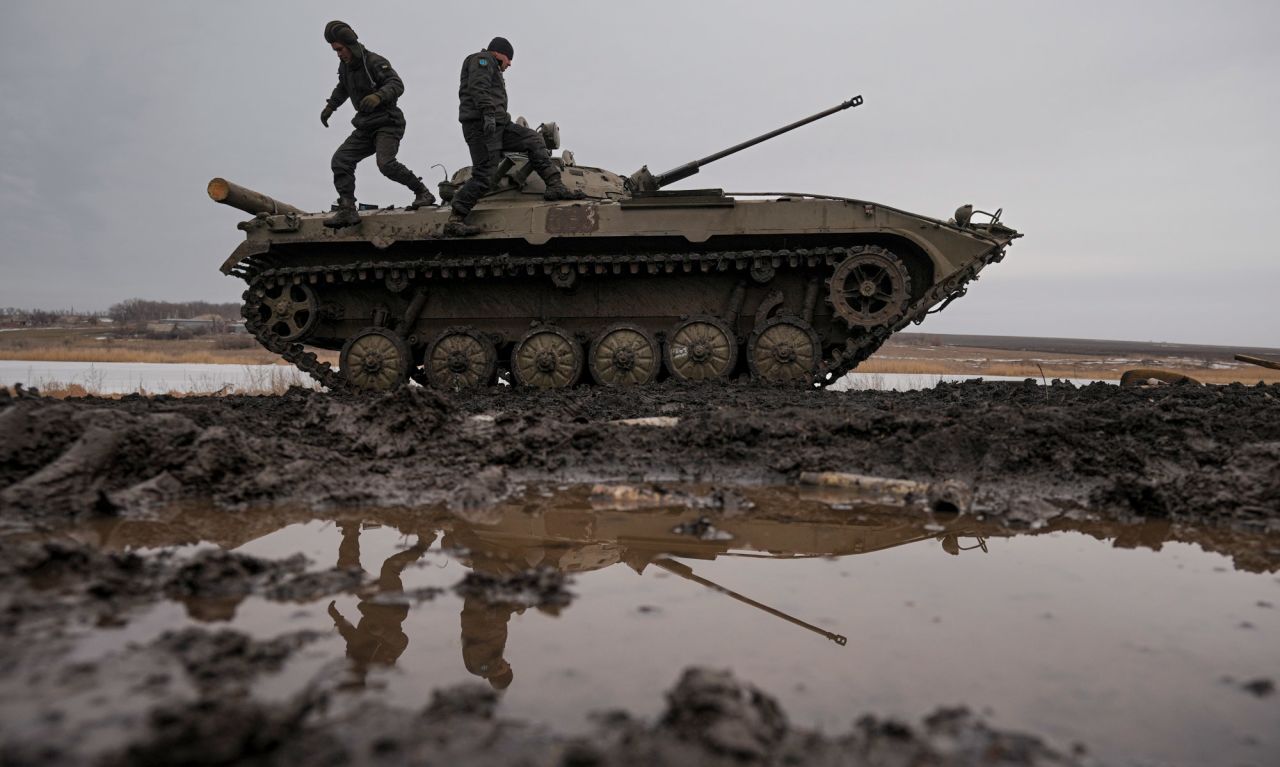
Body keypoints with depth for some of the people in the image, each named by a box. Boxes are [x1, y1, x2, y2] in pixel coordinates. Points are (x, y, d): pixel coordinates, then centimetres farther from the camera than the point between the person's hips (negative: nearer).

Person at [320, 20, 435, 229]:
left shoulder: (374, 62, -15)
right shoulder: (345, 65, 11)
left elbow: (397, 84, -28)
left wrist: (378, 96, -45)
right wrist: (330, 106, 30)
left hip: (387, 123, -8)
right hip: (365, 127, 8)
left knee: (386, 163, -30)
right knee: (340, 160, -3)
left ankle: (423, 193, -13)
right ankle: (347, 211, -4)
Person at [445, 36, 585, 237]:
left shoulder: (492, 69, 32)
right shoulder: (482, 59, 2)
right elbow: (478, 88, -16)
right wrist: (488, 113, -27)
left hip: (497, 125, 10)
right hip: (481, 124, -10)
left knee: (533, 139, 7)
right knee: (484, 175, -16)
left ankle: (555, 186, 1)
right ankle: (454, 221, -15)